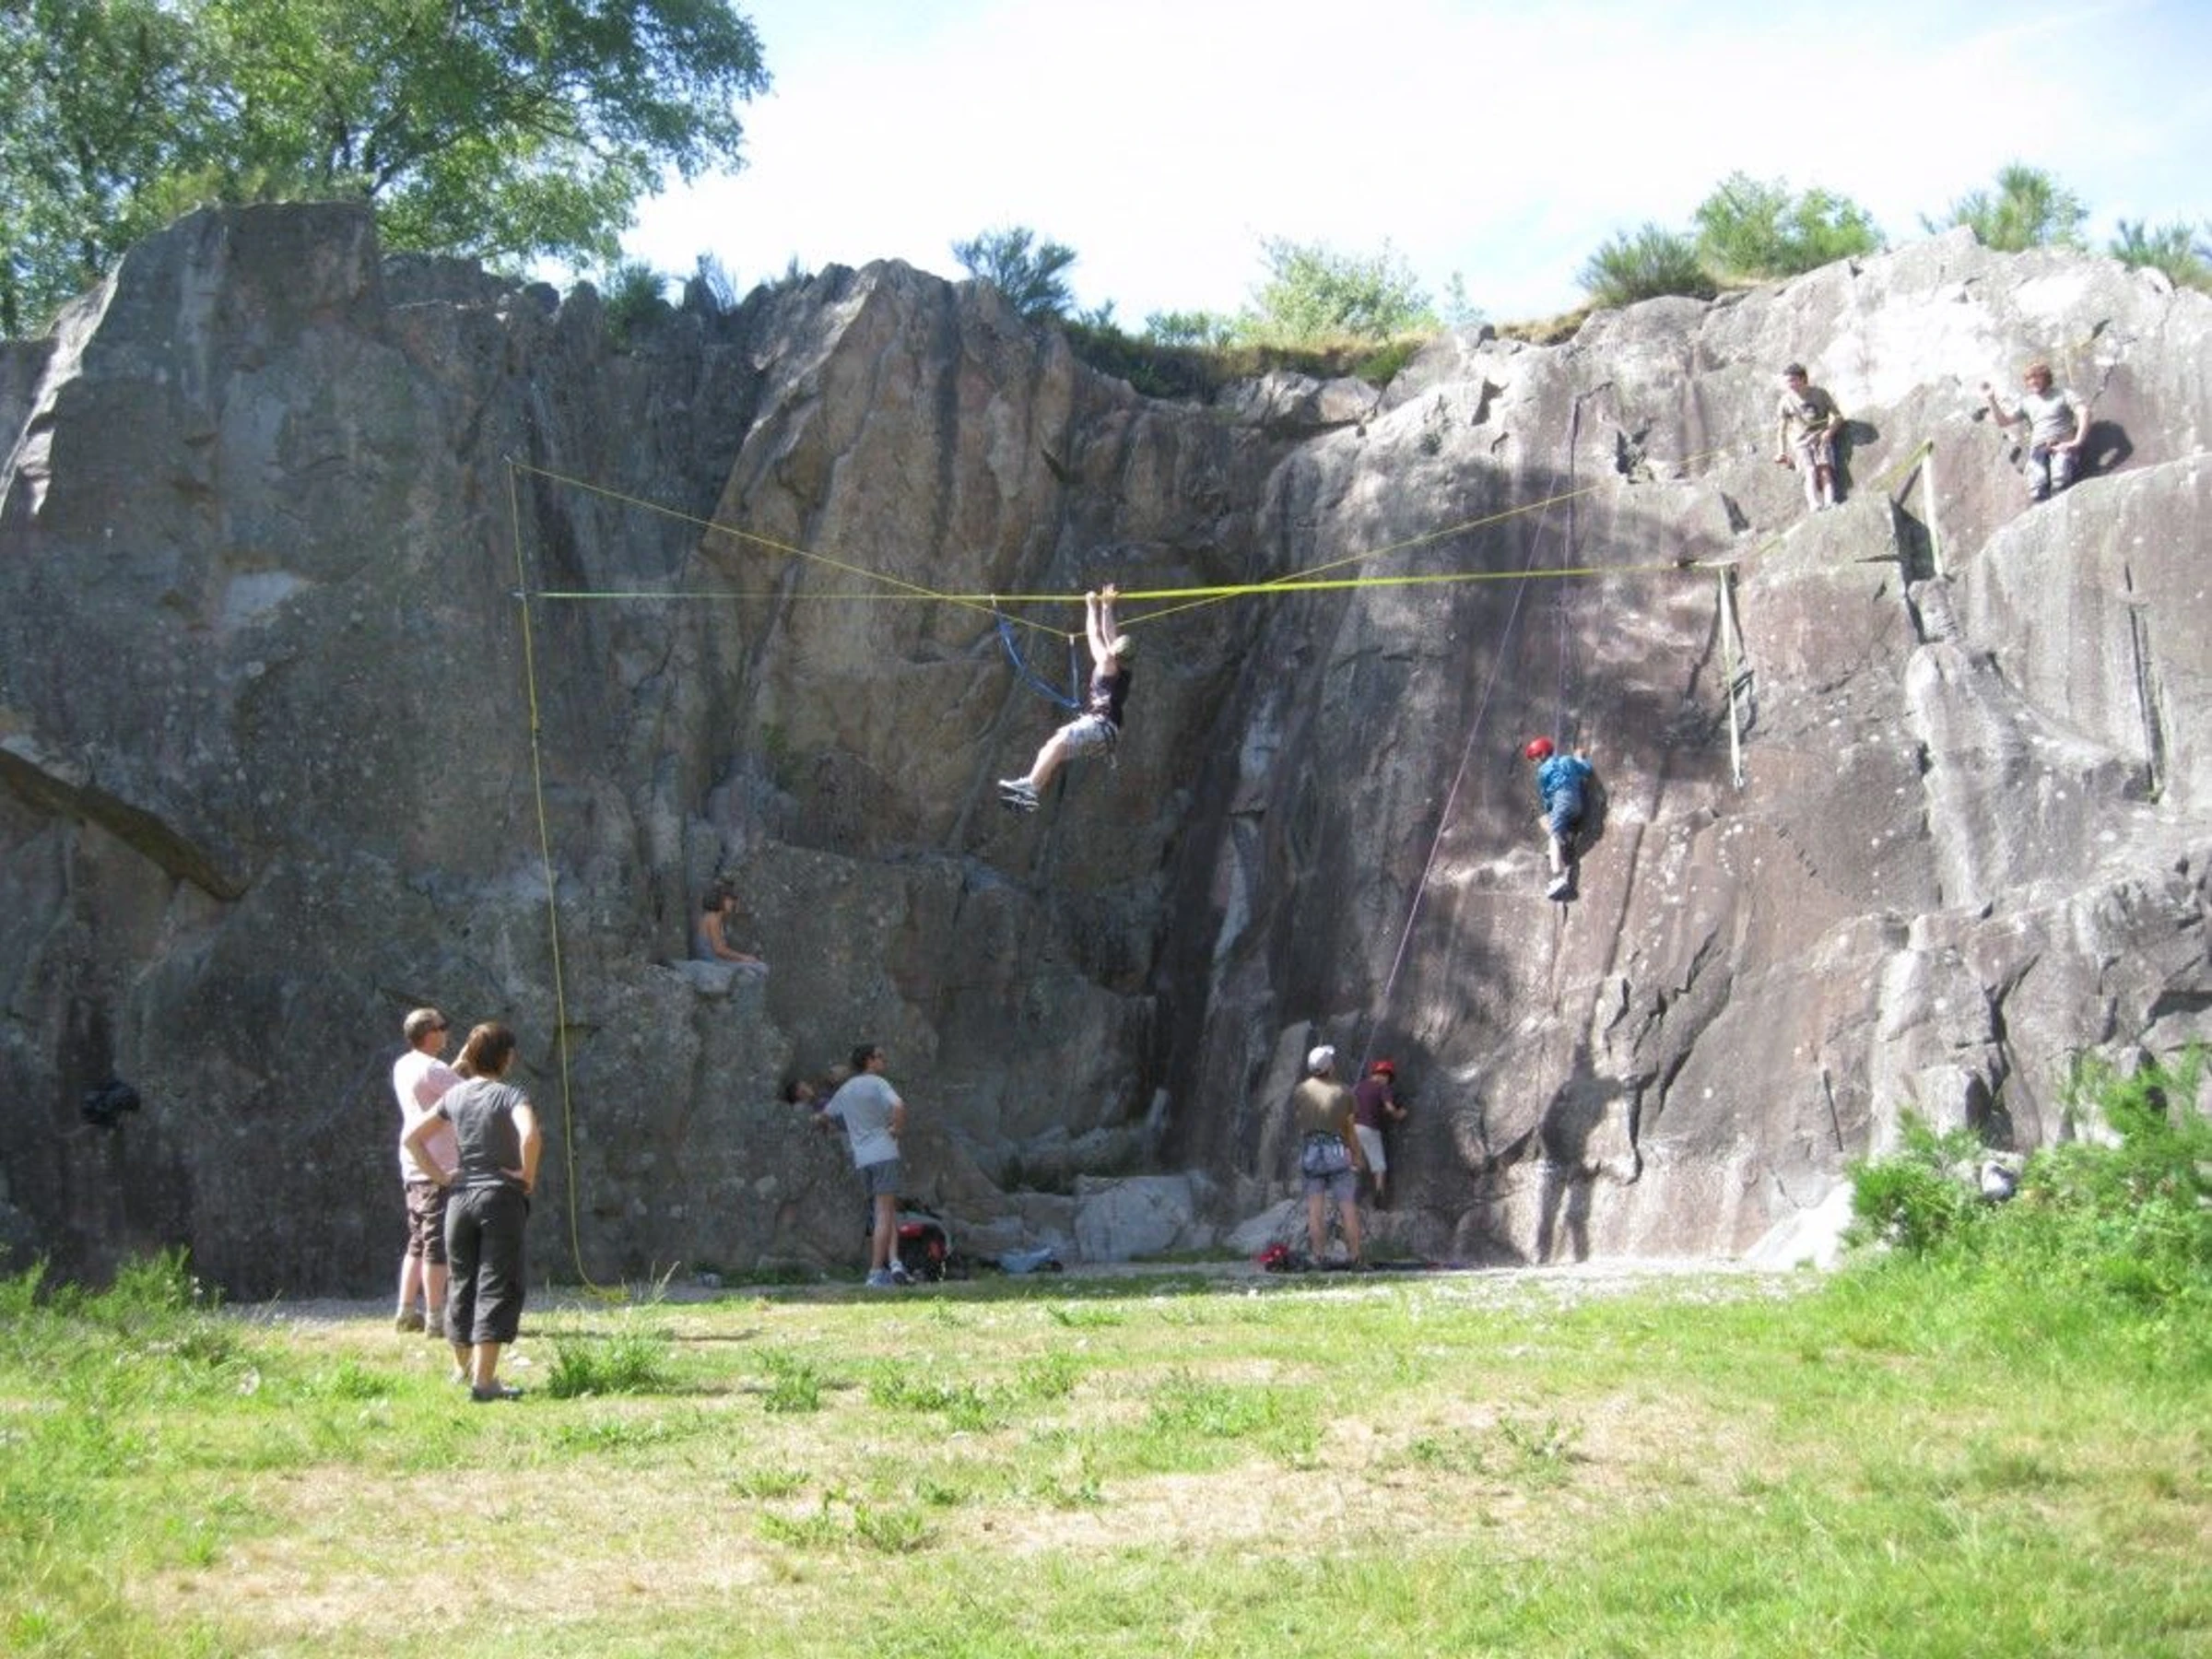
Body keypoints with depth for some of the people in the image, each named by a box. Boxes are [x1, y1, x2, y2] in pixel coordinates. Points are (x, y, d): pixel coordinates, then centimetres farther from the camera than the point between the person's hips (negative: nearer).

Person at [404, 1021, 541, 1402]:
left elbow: (412, 1138, 7)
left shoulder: (455, 1095, 7)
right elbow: (531, 1136, -28)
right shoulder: (510, 1095, -9)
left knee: (463, 1285, 17)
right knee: (497, 1288, -3)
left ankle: (464, 1370, 29)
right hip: (501, 1198, -5)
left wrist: (440, 1176, 9)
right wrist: (528, 1175, -13)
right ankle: (483, 1380, -9)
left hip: (460, 1198, 5)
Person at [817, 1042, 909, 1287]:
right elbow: (899, 1106, -23)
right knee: (885, 1213, -5)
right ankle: (876, 1272, -10)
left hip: (861, 1158, 6)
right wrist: (898, 1129, -8)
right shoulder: (877, 1084, -5)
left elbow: (824, 1118, 27)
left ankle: (893, 1261, -6)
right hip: (884, 1153, -6)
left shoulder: (845, 1090, 16)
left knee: (887, 1212, 12)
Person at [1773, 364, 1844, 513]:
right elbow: (1781, 429, 12)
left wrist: (1830, 431, -9)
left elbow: (1838, 416, 10)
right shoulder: (1786, 402, 4)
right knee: (1811, 471, -26)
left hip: (1822, 439, 1)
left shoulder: (1819, 393, 4)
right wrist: (1781, 452, 5)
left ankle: (1830, 503, -39)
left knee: (1825, 470, -24)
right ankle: (1814, 505, -45)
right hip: (1801, 443, -1)